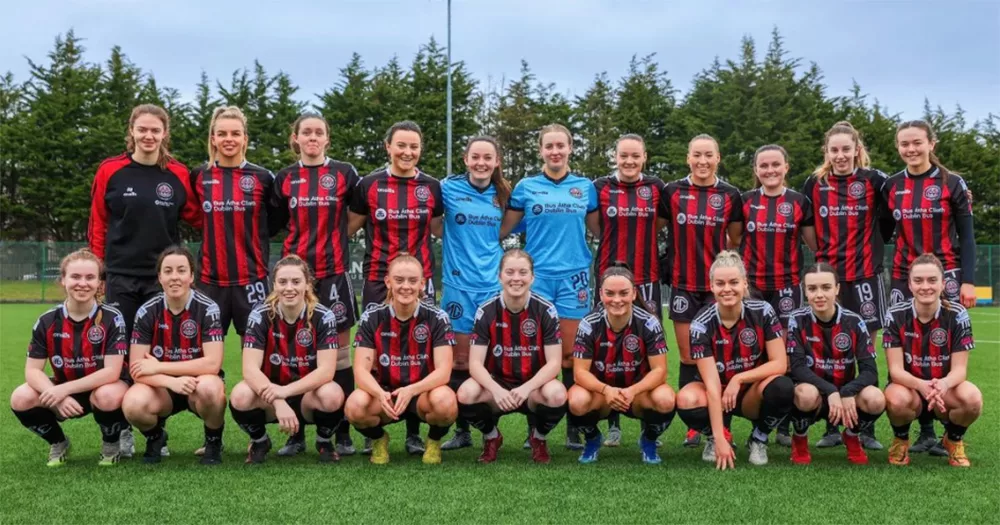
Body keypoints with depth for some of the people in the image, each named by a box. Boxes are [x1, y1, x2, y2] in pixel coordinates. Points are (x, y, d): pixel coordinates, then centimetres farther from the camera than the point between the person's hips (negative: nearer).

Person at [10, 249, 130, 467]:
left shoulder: (112, 318, -18)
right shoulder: (47, 321, -8)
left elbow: (112, 372, -24)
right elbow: (32, 370, -10)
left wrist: (64, 389, -29)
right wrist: (57, 395, -30)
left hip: (103, 388, -3)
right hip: (62, 392, 4)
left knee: (108, 397, -38)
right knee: (21, 399, -23)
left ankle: (111, 444, -2)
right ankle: (58, 443, 8)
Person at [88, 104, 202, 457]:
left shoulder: (178, 175, 1)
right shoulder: (110, 171, -1)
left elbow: (196, 217, 12)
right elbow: (97, 225, 4)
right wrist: (96, 269, 2)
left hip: (162, 277, 1)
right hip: (120, 277, 0)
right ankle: (122, 429, 15)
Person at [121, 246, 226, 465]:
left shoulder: (207, 309, -14)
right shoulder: (147, 312, -8)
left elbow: (213, 363, -22)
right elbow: (137, 369, -11)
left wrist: (159, 367, -21)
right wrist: (173, 382, -30)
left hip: (199, 384, -2)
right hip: (162, 387, 2)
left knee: (210, 388, -37)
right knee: (133, 404, -30)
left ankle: (214, 442, -4)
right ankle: (155, 437, 7)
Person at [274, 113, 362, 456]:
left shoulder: (344, 173, 2)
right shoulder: (284, 179, 8)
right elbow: (277, 223, 17)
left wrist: (335, 235, 8)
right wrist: (304, 239, 7)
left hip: (333, 272, -2)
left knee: (339, 351, 2)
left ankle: (343, 434, 9)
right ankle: (296, 434, 13)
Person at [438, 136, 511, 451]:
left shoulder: (503, 196, 6)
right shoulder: (449, 188, -1)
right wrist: (452, 239, -1)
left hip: (494, 284, 2)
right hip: (459, 284, -1)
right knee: (460, 360, 3)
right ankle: (462, 430, 14)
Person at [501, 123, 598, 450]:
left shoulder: (586, 188, 9)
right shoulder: (526, 187, 5)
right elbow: (502, 229, 10)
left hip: (574, 276, 1)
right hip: (537, 276, -1)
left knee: (570, 352, 1)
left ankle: (574, 428, 8)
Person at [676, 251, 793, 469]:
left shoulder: (763, 312, -16)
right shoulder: (702, 324, -21)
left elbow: (780, 363, -15)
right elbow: (712, 383, -25)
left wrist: (738, 379, -25)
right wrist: (720, 439, -30)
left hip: (752, 394, 1)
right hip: (717, 393, -1)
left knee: (782, 387, -32)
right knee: (686, 401, -34)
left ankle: (759, 439, -2)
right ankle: (713, 438, 2)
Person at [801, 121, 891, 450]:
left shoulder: (874, 181, -1)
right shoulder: (814, 184, 5)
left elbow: (888, 221, 10)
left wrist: (872, 244, 6)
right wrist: (823, 251, 10)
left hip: (864, 276, -2)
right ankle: (833, 428, 12)